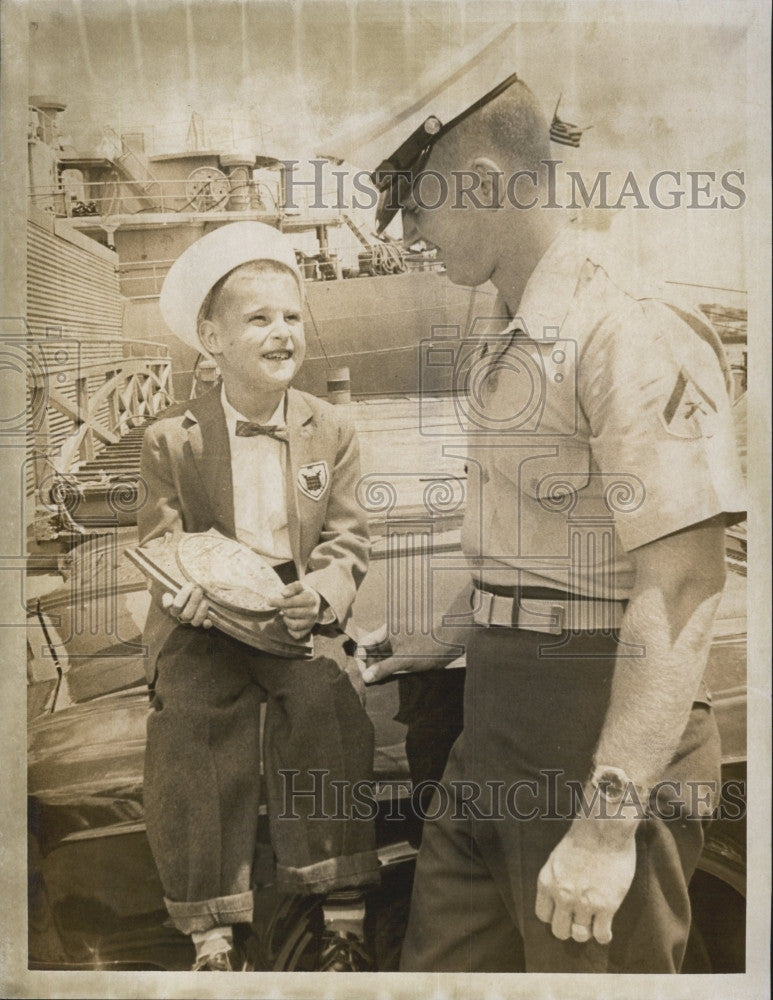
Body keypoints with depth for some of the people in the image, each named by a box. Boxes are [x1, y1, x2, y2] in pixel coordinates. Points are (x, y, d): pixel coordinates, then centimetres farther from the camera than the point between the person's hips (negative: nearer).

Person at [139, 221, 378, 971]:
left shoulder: (332, 432, 6)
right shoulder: (172, 440, 3)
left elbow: (346, 541, 2)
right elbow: (160, 541, 2)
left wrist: (321, 593, -22)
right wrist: (187, 587, -23)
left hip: (300, 611, 1)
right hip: (206, 619, 0)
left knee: (327, 706, -27)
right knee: (192, 718, -25)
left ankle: (345, 922, -14)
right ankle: (213, 937, -9)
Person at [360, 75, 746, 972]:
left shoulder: (633, 333, -17)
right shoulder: (505, 346, 14)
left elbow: (681, 588, -23)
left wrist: (608, 825, -26)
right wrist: (442, 644, 26)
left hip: (603, 738, -9)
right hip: (496, 727, 9)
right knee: (442, 961, 17)